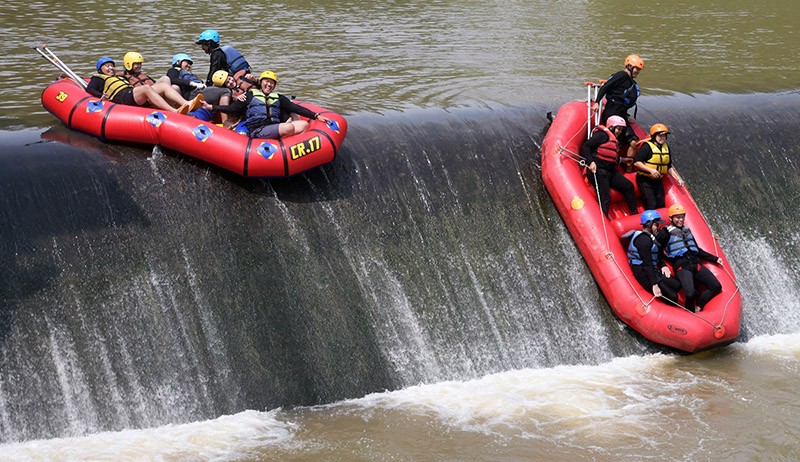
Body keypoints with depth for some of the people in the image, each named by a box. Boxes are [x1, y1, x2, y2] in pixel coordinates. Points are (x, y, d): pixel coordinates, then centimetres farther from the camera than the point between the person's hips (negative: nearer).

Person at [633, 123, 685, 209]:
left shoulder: (666, 147, 9)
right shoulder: (647, 147, -15)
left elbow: (669, 167, 17)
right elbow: (636, 162, -21)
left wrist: (678, 179, 8)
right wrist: (650, 170, -28)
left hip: (658, 181, 7)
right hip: (645, 180, -7)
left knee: (661, 205, 8)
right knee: (651, 205, -13)